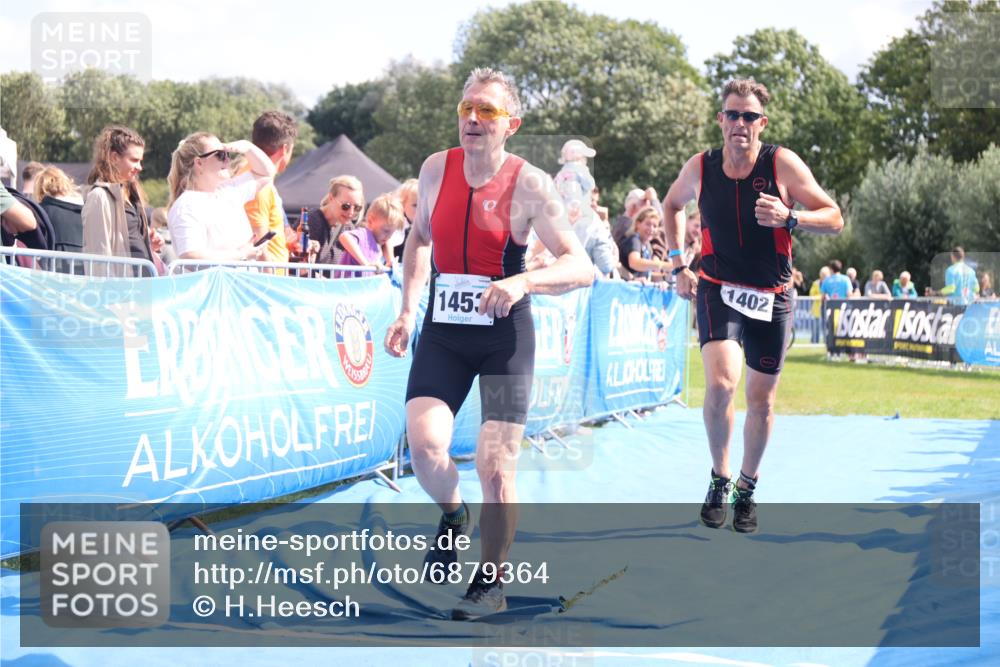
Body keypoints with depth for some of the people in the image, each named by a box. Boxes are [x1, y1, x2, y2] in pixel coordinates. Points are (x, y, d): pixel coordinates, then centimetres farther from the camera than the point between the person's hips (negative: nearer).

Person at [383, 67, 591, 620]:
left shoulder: (529, 185, -12)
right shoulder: (436, 169, 1)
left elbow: (581, 267, -16)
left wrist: (523, 282, -33)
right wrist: (407, 311, 11)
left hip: (505, 336, -3)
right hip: (442, 331, 3)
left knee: (495, 465, -4)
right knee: (424, 445, -17)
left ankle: (492, 583, 15)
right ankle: (453, 514, 18)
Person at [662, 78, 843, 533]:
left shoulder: (782, 163, -12)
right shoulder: (700, 168, -5)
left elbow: (834, 219, -10)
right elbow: (672, 205, 17)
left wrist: (789, 217, -28)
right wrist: (678, 266, 9)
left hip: (771, 297, 0)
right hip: (718, 289, 0)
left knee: (761, 400, 9)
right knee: (720, 383, -23)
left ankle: (747, 489, 31)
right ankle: (719, 479, -1)